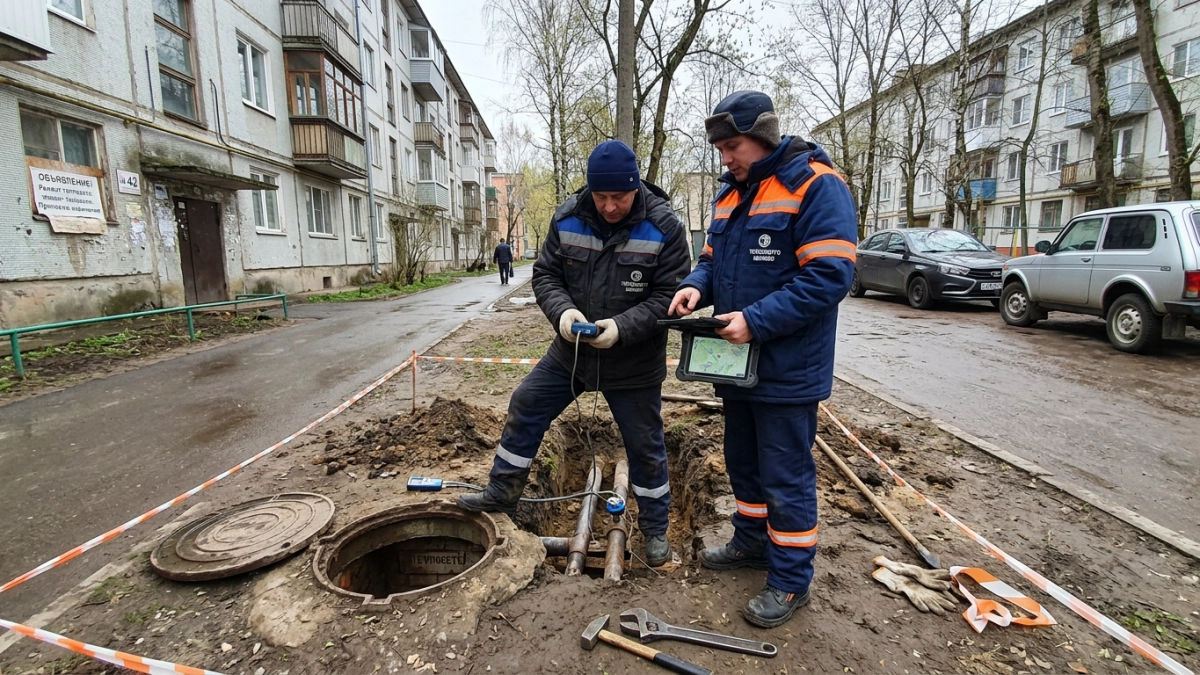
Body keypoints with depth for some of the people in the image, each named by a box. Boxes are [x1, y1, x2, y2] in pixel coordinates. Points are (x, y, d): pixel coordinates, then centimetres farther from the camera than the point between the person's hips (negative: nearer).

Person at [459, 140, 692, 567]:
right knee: (524, 409, 10)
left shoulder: (663, 227, -15)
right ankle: (502, 494, 32)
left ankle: (655, 527, 31)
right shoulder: (567, 218, -6)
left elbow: (670, 295, -15)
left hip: (634, 363, -3)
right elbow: (545, 274, 0)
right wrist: (562, 311, -21)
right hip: (571, 351, 4)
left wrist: (622, 327, -28)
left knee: (645, 446, 8)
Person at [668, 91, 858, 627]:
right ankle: (752, 541, 42)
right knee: (742, 462, 21)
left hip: (787, 371, -8)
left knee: (786, 476, 4)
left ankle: (790, 579, 23)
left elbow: (829, 275, -23)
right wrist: (697, 286, -5)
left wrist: (756, 320, -26)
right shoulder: (730, 194, 11)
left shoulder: (815, 186, -15)